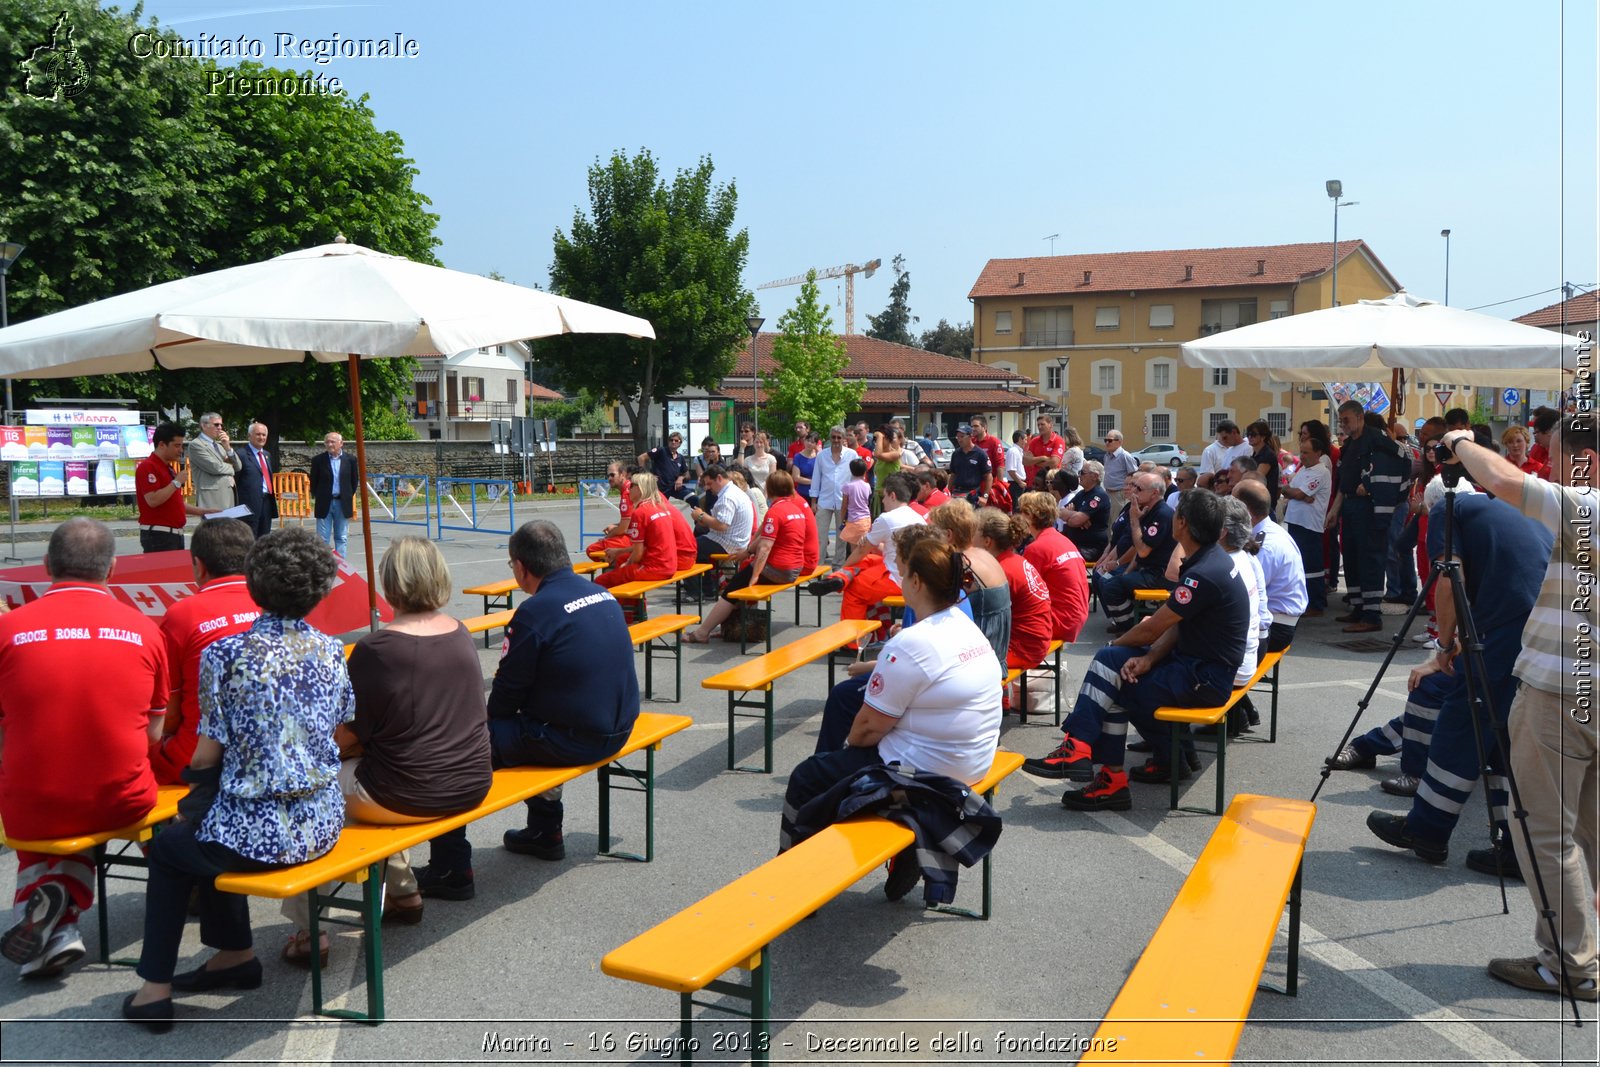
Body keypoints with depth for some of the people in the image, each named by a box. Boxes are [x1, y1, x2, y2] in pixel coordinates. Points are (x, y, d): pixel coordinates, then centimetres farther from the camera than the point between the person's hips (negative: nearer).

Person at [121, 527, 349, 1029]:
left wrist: (194, 767, 13)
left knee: (168, 848, 27)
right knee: (207, 831, 33)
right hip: (323, 822, 5)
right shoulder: (331, 651, -1)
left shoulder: (226, 654, -14)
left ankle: (156, 987, 30)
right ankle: (233, 953, 41)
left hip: (259, 832, -5)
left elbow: (209, 754, -9)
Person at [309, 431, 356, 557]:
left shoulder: (350, 460, 1)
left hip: (342, 504, 1)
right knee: (322, 538, 1)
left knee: (342, 538, 6)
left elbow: (353, 481, 9)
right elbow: (313, 482, 7)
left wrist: (348, 497, 7)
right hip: (324, 503, -1)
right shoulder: (318, 460, -1)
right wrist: (316, 497, 6)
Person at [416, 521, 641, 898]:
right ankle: (544, 832, 44)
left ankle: (451, 869, 5)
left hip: (573, 741, -8)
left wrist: (486, 718, 12)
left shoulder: (535, 612, -17)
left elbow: (505, 695, -10)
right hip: (618, 729, 8)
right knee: (537, 727, 35)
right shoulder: (603, 595, 7)